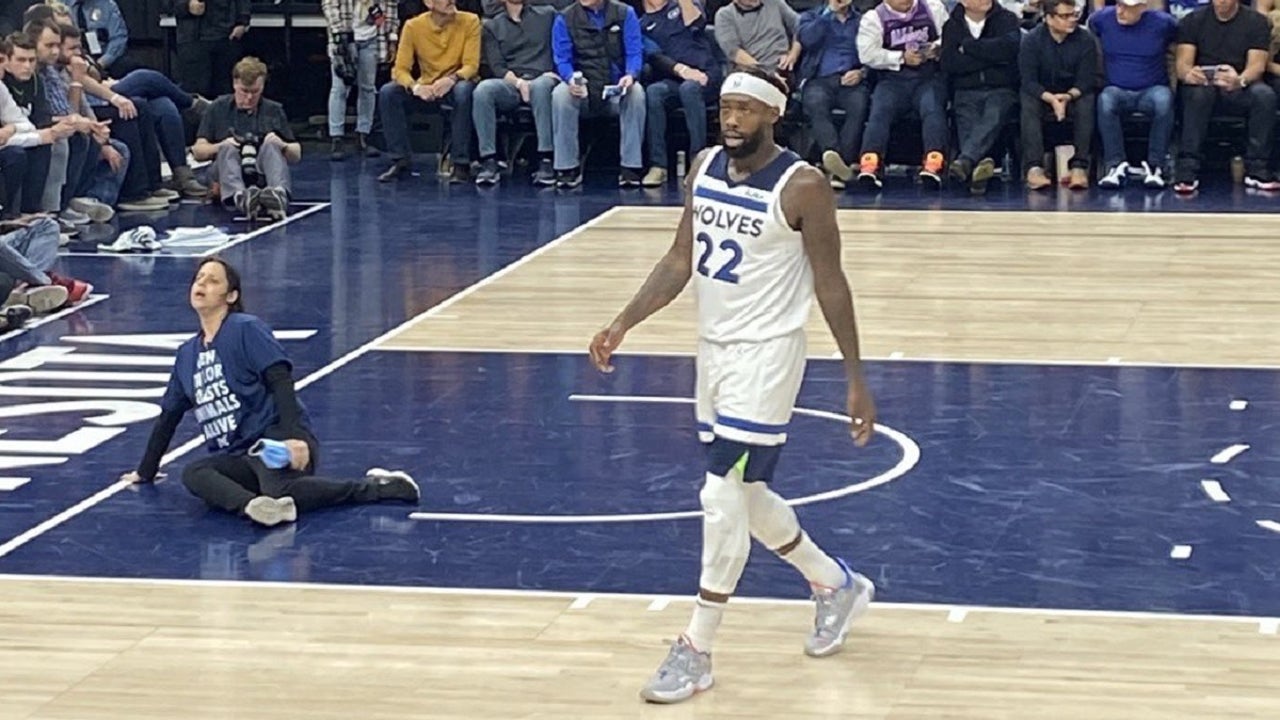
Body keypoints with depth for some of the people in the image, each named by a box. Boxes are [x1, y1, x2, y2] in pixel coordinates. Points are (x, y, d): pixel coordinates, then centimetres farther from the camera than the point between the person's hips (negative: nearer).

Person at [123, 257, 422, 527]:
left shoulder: (246, 329, -1)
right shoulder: (187, 354, 20)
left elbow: (281, 381, -12)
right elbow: (169, 415, 29)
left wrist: (293, 435, -26)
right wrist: (146, 471, 32)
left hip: (276, 440, -6)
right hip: (236, 458, 6)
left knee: (282, 491, -38)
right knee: (193, 474, -27)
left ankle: (377, 485, -18)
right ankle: (253, 505, -57)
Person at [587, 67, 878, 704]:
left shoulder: (802, 187, -16)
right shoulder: (705, 168, 3)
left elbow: (830, 284, -12)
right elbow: (681, 259, 8)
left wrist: (856, 379, -10)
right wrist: (622, 325, -3)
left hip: (766, 353, -8)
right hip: (713, 347, 8)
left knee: (724, 496, -11)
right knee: (746, 495, 17)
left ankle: (696, 651, -1)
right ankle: (837, 585, 39)